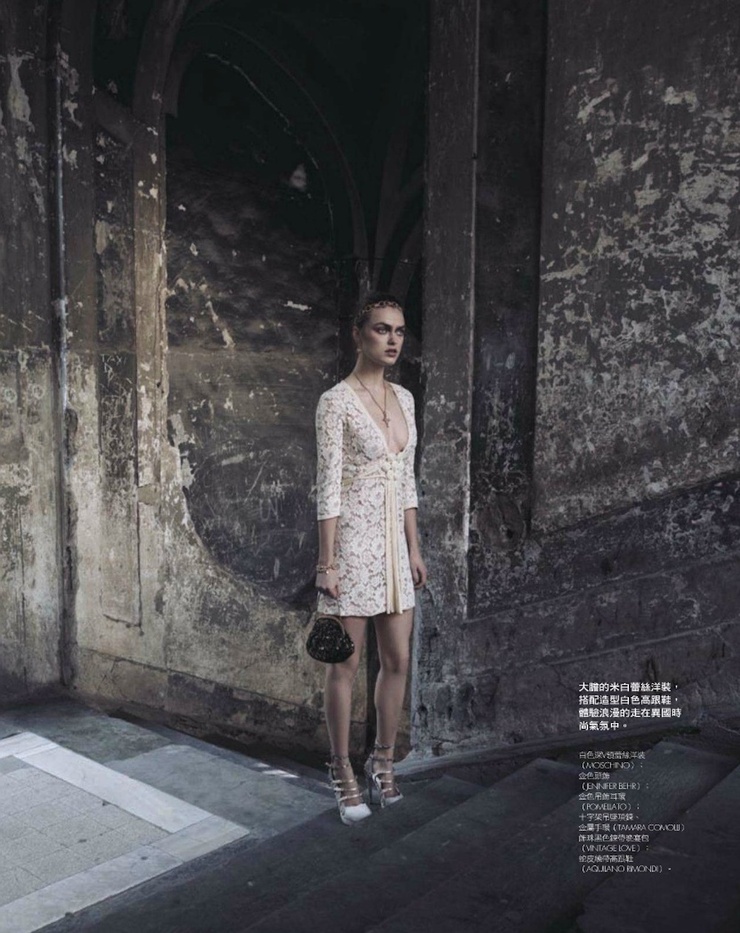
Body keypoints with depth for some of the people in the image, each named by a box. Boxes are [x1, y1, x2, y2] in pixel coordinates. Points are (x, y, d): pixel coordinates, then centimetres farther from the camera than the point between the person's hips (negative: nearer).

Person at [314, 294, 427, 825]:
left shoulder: (403, 398, 10)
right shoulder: (337, 401, -10)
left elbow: (407, 480, 13)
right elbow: (328, 487, -13)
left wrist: (414, 549, 12)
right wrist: (328, 563, -14)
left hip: (393, 542, 7)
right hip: (353, 541, -7)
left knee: (398, 660, 12)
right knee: (347, 664, 5)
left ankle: (384, 763, 31)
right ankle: (344, 775, 22)